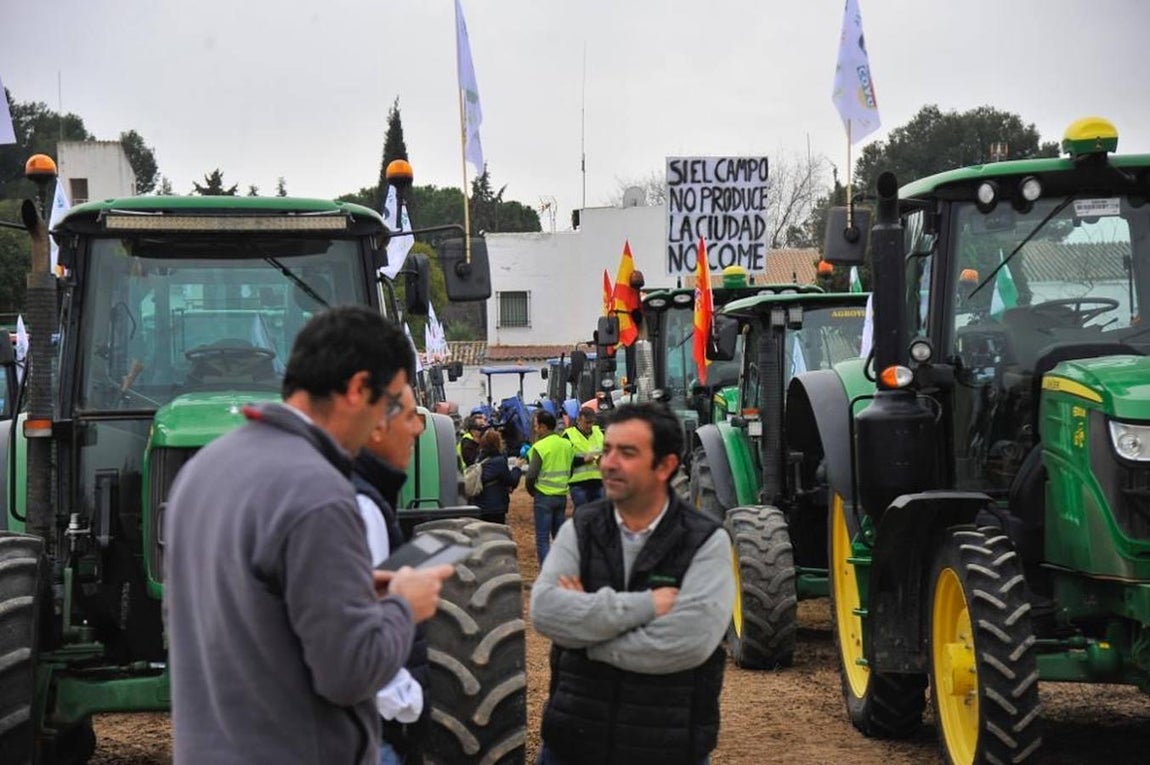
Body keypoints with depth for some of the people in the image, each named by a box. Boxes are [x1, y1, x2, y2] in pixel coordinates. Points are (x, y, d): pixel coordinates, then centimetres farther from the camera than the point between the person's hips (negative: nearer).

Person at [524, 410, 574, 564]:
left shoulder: (540, 447, -14)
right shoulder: (567, 444, 5)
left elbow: (531, 475, -17)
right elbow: (570, 470, 11)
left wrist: (531, 490, 0)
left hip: (544, 495, -6)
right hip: (562, 495, 6)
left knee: (542, 539, -1)